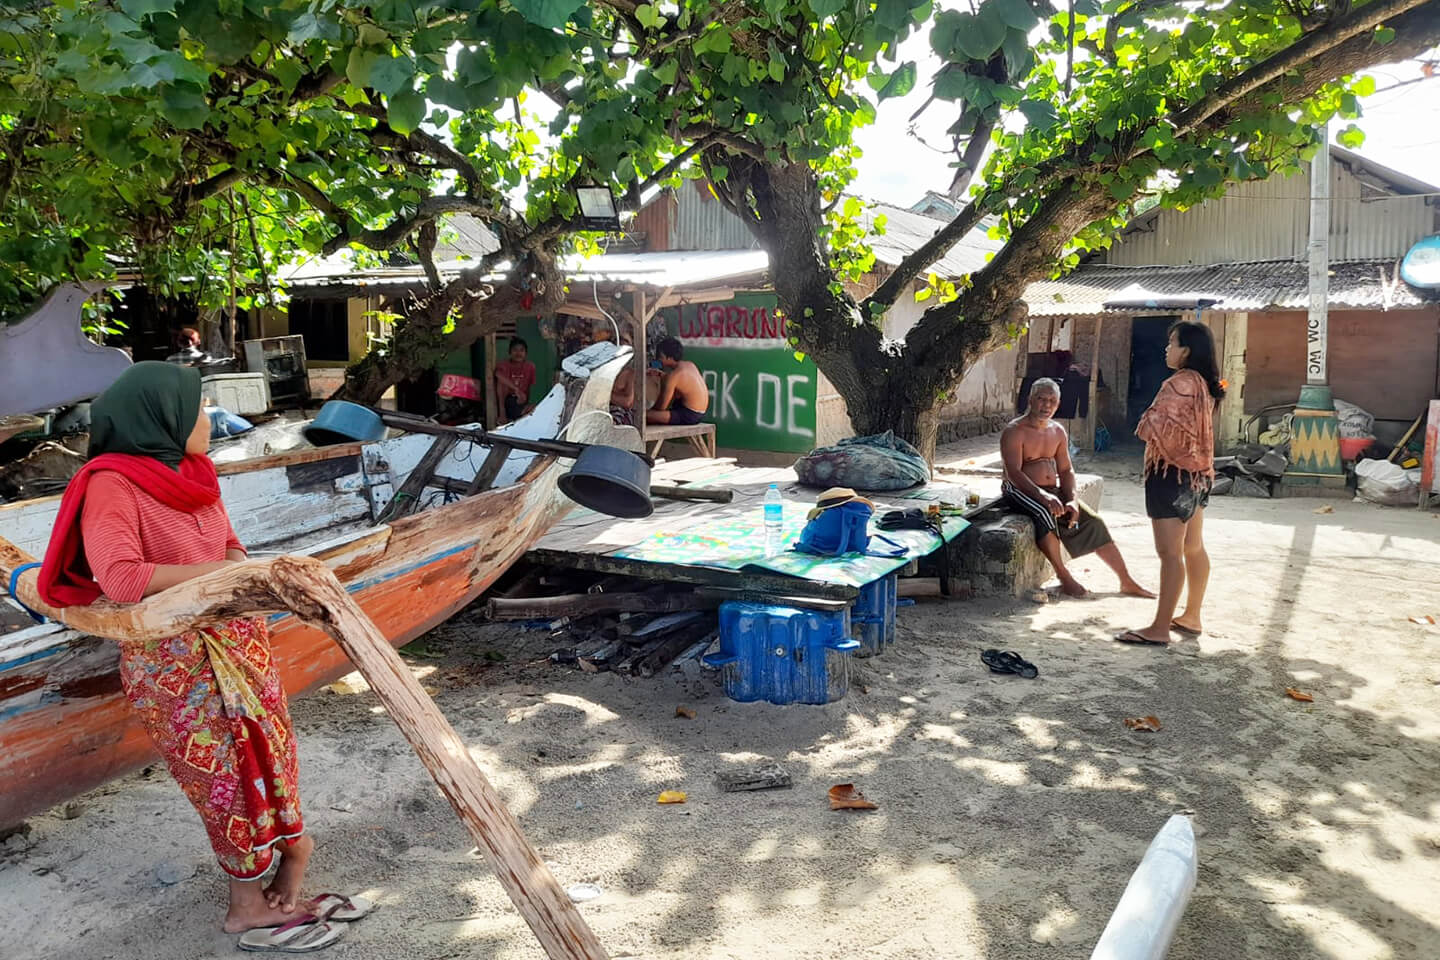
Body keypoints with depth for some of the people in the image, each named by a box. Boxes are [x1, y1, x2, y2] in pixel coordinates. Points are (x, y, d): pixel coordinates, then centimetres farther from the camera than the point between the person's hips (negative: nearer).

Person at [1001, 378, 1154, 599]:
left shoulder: (1058, 432, 10)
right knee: (1044, 513, -37)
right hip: (1021, 490, -6)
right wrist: (1042, 496, -35)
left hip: (1053, 491, 7)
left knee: (1093, 522, -4)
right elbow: (1014, 473, -22)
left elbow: (1066, 470, 10)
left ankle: (1126, 582, 5)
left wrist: (1071, 500, -8)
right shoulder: (1014, 432, -12)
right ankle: (1064, 576, -20)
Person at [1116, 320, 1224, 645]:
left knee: (1170, 553, -7)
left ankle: (1159, 628, -4)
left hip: (1172, 473, -10)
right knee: (1194, 548, 16)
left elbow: (1151, 427, -22)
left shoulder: (1180, 383, -19)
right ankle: (1191, 617, 26)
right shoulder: (1205, 384, 10)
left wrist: (1144, 427, -1)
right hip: (1197, 473, 10)